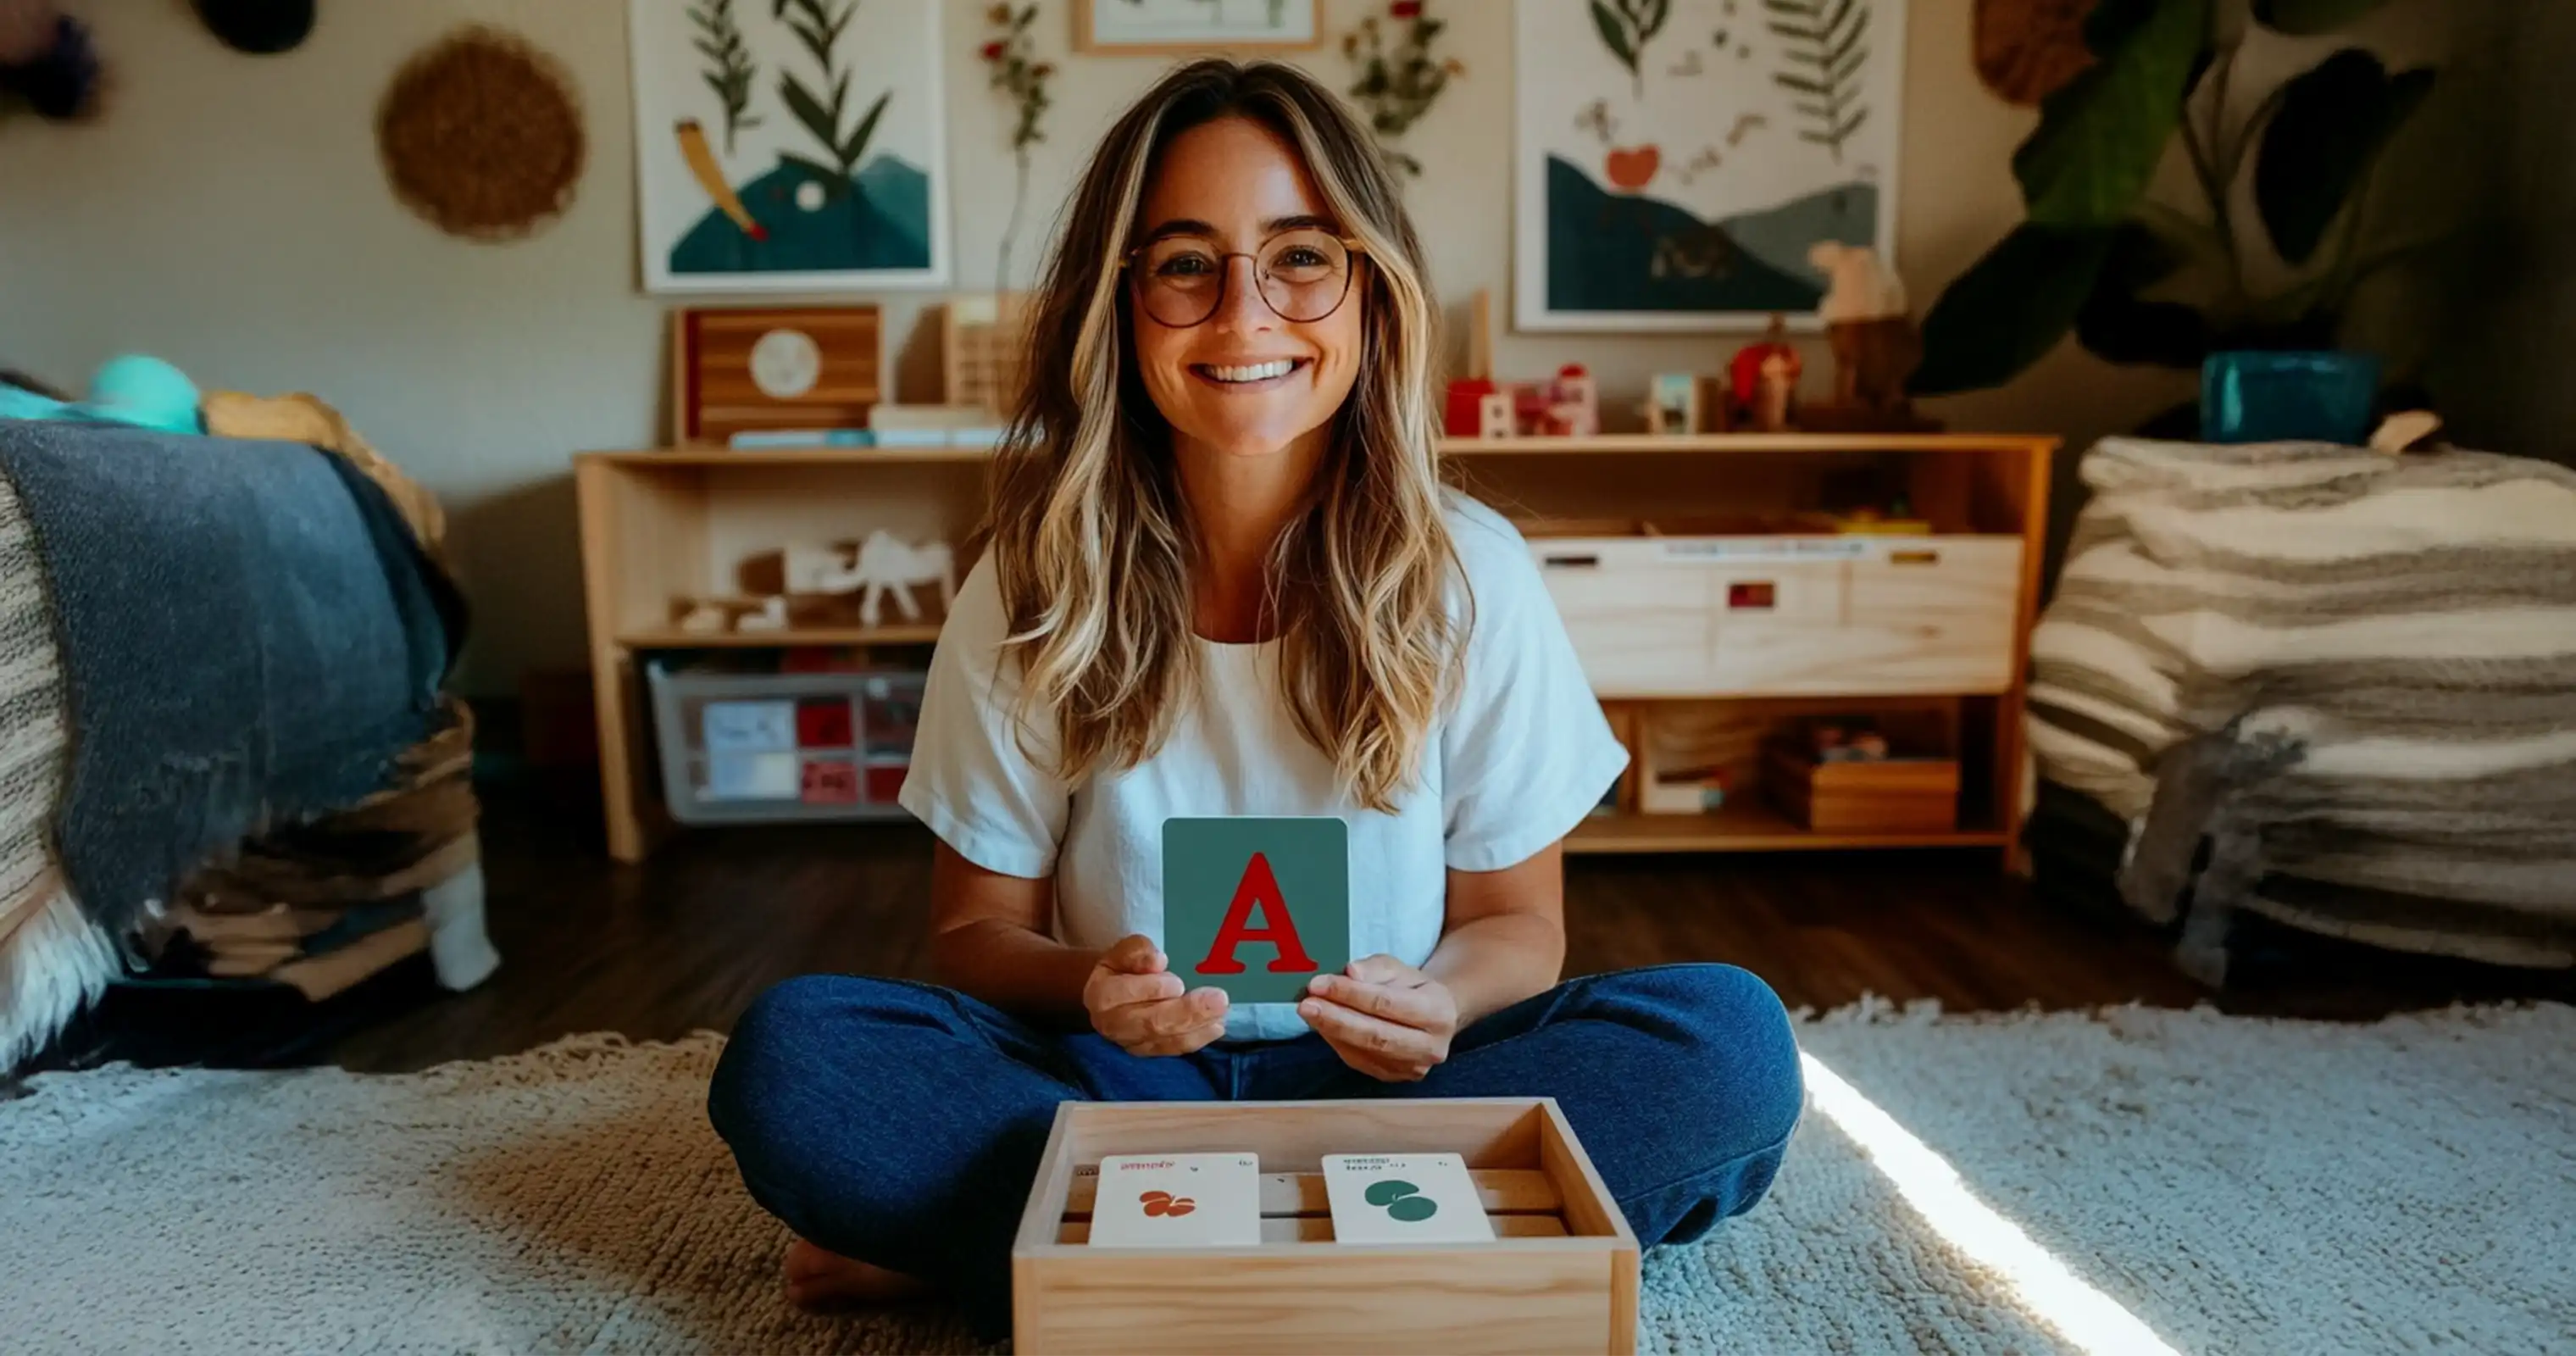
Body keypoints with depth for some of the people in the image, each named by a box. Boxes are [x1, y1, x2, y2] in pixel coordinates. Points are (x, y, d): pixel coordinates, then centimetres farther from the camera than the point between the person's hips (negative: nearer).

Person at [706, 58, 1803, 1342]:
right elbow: (977, 928, -1)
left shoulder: (1470, 575, -8)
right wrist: (1089, 987, -24)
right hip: (1115, 1072, 0)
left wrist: (1440, 998, -24)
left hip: (1382, 1080, 2)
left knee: (1732, 1040, -26)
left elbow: (1517, 920, 0)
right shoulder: (1034, 589, -7)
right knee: (790, 1054, -24)